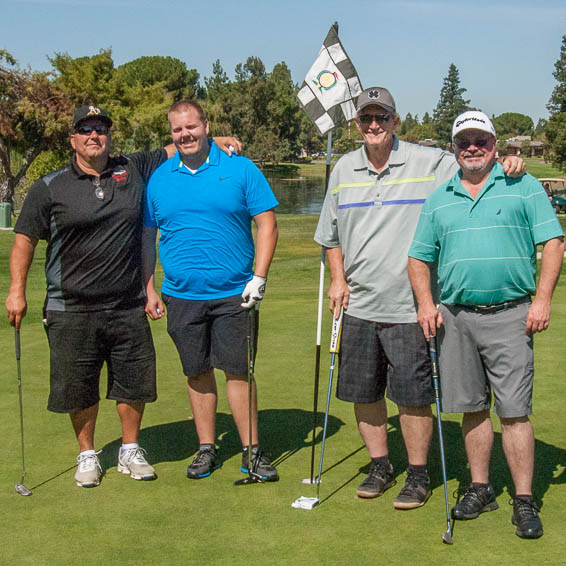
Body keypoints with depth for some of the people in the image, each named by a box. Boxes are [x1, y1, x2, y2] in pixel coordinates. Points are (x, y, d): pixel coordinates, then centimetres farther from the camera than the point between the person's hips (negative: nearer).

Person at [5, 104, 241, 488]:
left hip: (128, 308, 2)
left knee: (135, 383, 9)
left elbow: (176, 149, 16)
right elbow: (25, 240, 3)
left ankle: (130, 451, 29)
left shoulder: (134, 170, 6)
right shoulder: (49, 188, 0)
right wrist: (17, 290, -3)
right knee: (79, 389, 7)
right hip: (72, 312, -2)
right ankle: (87, 456, 27)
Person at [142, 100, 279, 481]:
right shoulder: (159, 178, 6)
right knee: (198, 374, 10)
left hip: (234, 293, -2)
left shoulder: (240, 169, -1)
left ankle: (252, 451, 11)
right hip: (181, 295, 2)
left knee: (238, 371, 0)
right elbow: (147, 236, 12)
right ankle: (207, 450, 22)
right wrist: (149, 289, 8)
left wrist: (259, 277, -9)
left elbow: (267, 223, -1)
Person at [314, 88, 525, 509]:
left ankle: (418, 475, 18)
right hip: (359, 305, 4)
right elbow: (331, 233, 19)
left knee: (413, 395, 0)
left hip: (409, 306, -4)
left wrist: (508, 166, -22)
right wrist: (337, 278, 10)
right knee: (363, 392, 11)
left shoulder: (430, 163, -4)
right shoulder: (343, 170, 10)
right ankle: (380, 466, 30)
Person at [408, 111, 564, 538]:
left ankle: (524, 501, 4)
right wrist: (426, 303, 2)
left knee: (514, 411, -5)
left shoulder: (523, 187, 4)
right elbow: (420, 257, 17)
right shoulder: (439, 199, 14)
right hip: (455, 316, 4)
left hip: (509, 315, -3)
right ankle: (480, 488, 23)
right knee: (472, 407, 10)